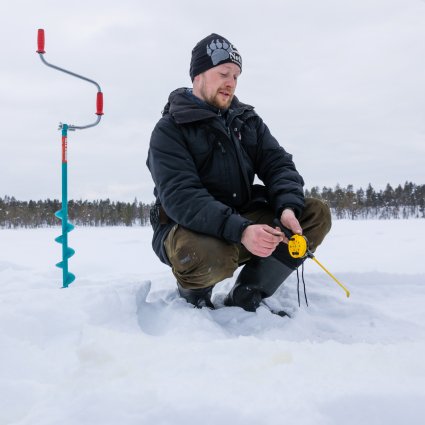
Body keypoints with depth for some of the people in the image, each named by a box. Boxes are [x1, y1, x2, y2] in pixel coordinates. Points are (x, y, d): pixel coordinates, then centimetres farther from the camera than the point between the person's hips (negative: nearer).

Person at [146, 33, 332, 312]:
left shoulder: (248, 120, 11)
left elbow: (278, 164, 1)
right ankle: (195, 294, -1)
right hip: (190, 227, -6)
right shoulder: (169, 130, -8)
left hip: (245, 219, 6)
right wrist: (240, 231, -36)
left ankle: (245, 299, -5)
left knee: (316, 214, -13)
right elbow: (180, 197, -22)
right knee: (206, 256, -40)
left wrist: (288, 208, -23)